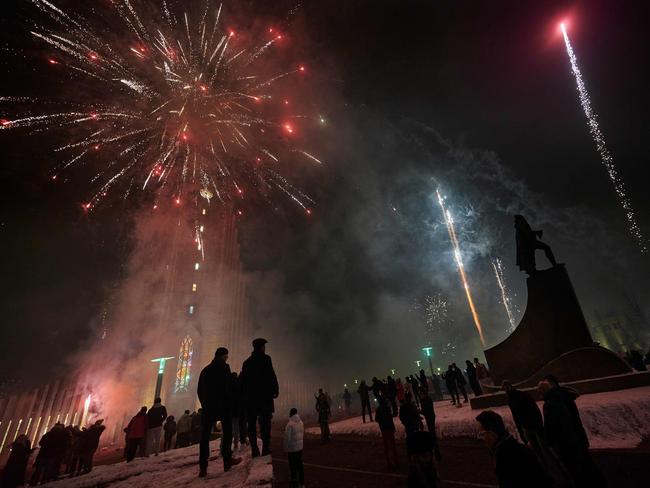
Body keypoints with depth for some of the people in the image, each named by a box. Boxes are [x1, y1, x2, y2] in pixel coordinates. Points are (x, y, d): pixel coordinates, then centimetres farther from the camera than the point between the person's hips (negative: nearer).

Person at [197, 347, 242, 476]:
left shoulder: (205, 370, 15)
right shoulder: (224, 367, -4)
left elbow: (199, 390, 14)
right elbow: (228, 386, -11)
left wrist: (205, 405, 18)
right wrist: (230, 403, -2)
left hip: (208, 406, 5)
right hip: (222, 405, -5)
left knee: (205, 436, 6)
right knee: (227, 432, 7)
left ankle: (203, 468, 2)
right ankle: (227, 461, 6)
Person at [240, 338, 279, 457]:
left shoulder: (247, 362, 15)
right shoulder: (265, 358, -4)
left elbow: (243, 380, 15)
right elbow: (271, 376, -11)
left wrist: (245, 394, 19)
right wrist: (275, 390, -3)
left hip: (250, 396, 6)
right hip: (264, 395, -6)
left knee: (252, 423, 8)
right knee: (265, 421, -4)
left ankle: (254, 449, 8)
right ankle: (266, 448, -9)